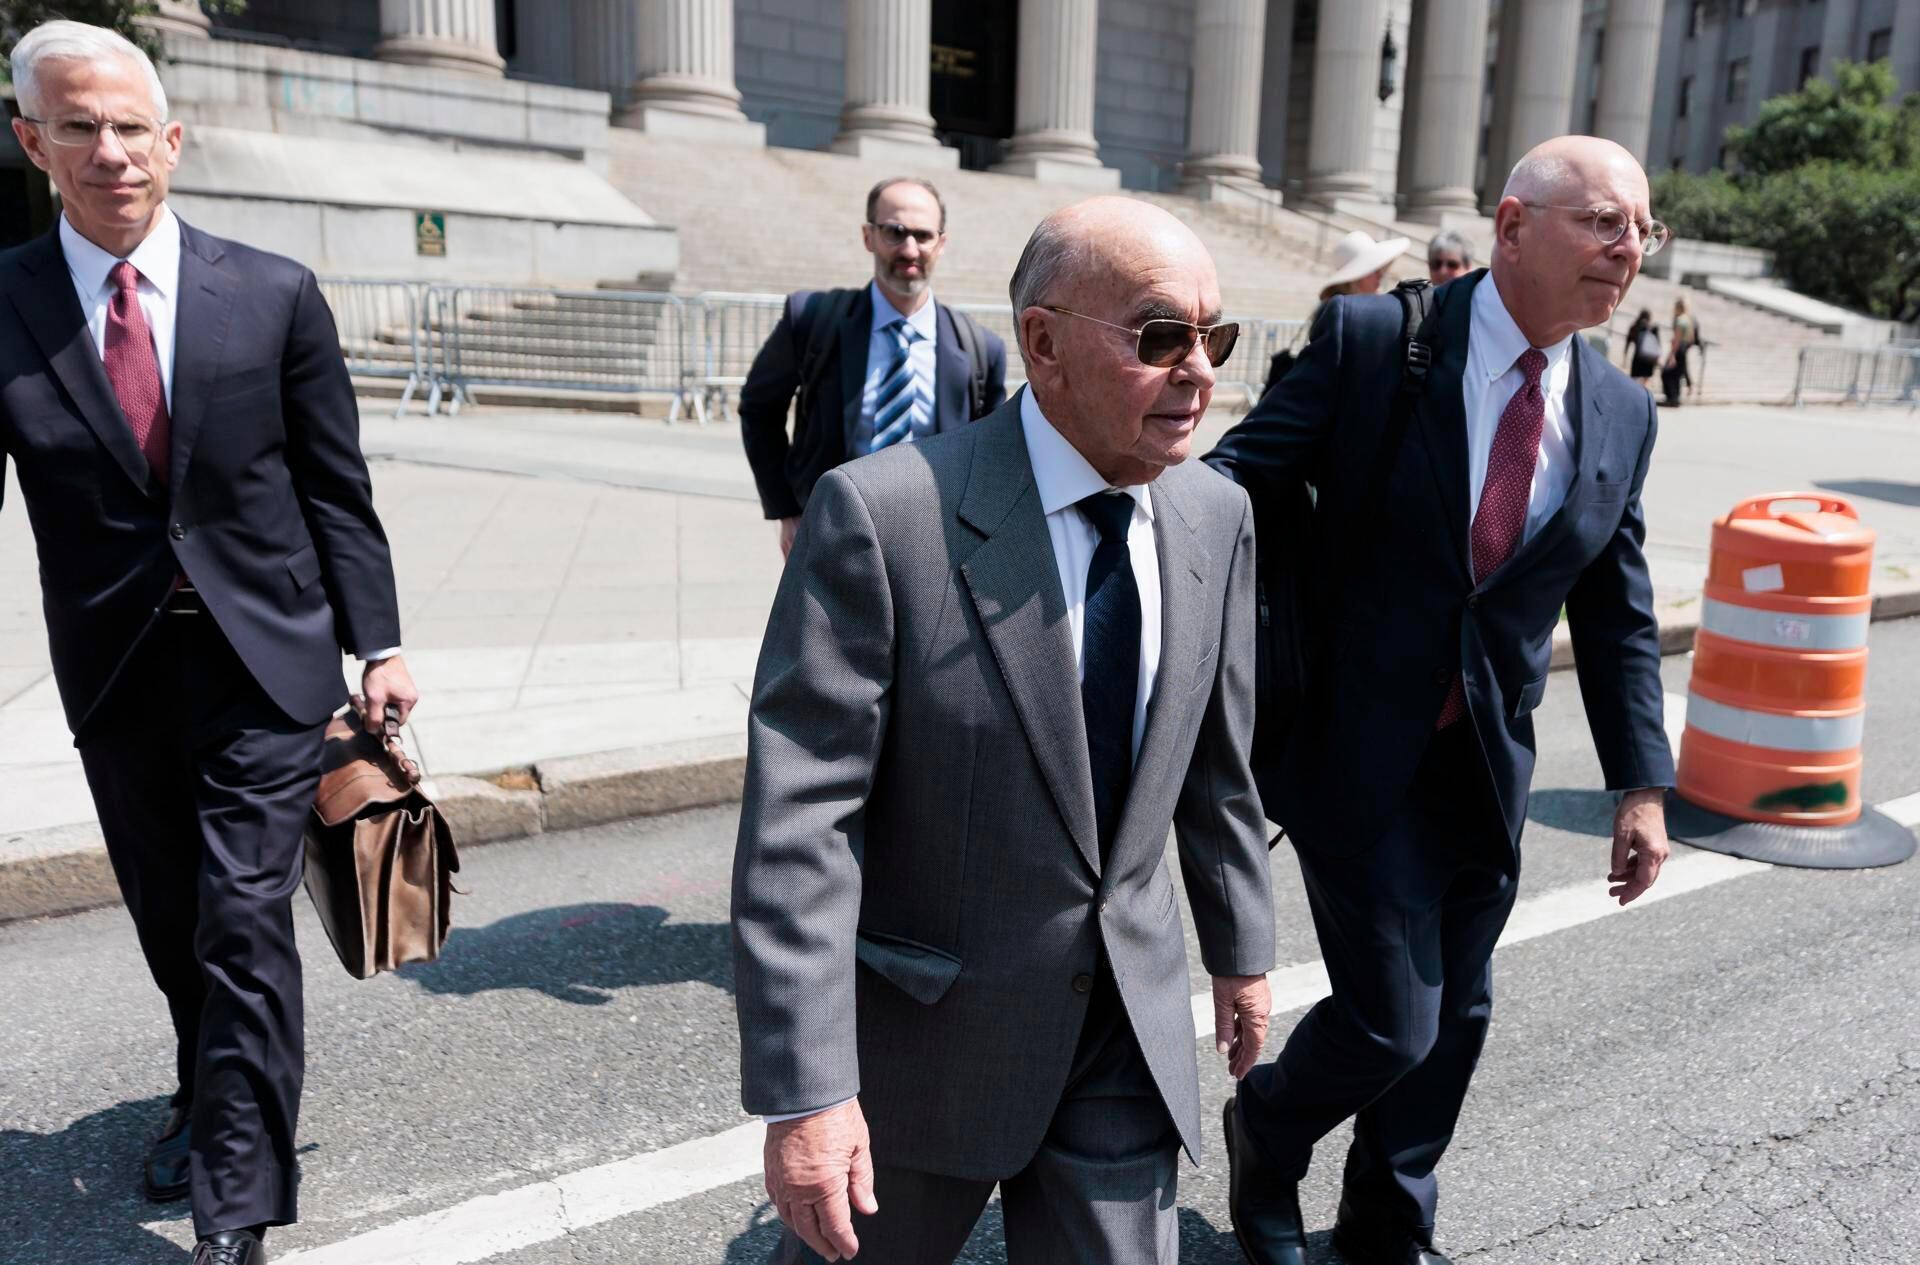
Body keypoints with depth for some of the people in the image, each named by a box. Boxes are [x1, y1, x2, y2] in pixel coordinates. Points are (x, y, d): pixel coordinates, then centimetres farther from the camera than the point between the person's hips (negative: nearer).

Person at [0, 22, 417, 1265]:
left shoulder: (275, 295, -4)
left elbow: (337, 488, -1)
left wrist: (380, 645, -4)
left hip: (266, 658, -2)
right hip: (115, 672, 2)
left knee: (244, 924, -3)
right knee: (171, 922, 18)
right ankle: (213, 1091, 46)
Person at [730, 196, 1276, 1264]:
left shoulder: (1217, 516, -2)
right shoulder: (883, 515, -21)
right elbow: (799, 816, -22)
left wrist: (1242, 947, 17)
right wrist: (804, 1094, -22)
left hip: (1128, 1036, 4)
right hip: (922, 1030, -3)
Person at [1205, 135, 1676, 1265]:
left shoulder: (1623, 416, 4)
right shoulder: (1373, 341, -11)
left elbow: (1618, 618, 10)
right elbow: (1240, 480, -11)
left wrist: (1642, 786, 7)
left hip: (1488, 769, 6)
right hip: (1359, 750, -5)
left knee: (1455, 1017, 16)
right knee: (1392, 1021, -3)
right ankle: (1266, 1130, 32)